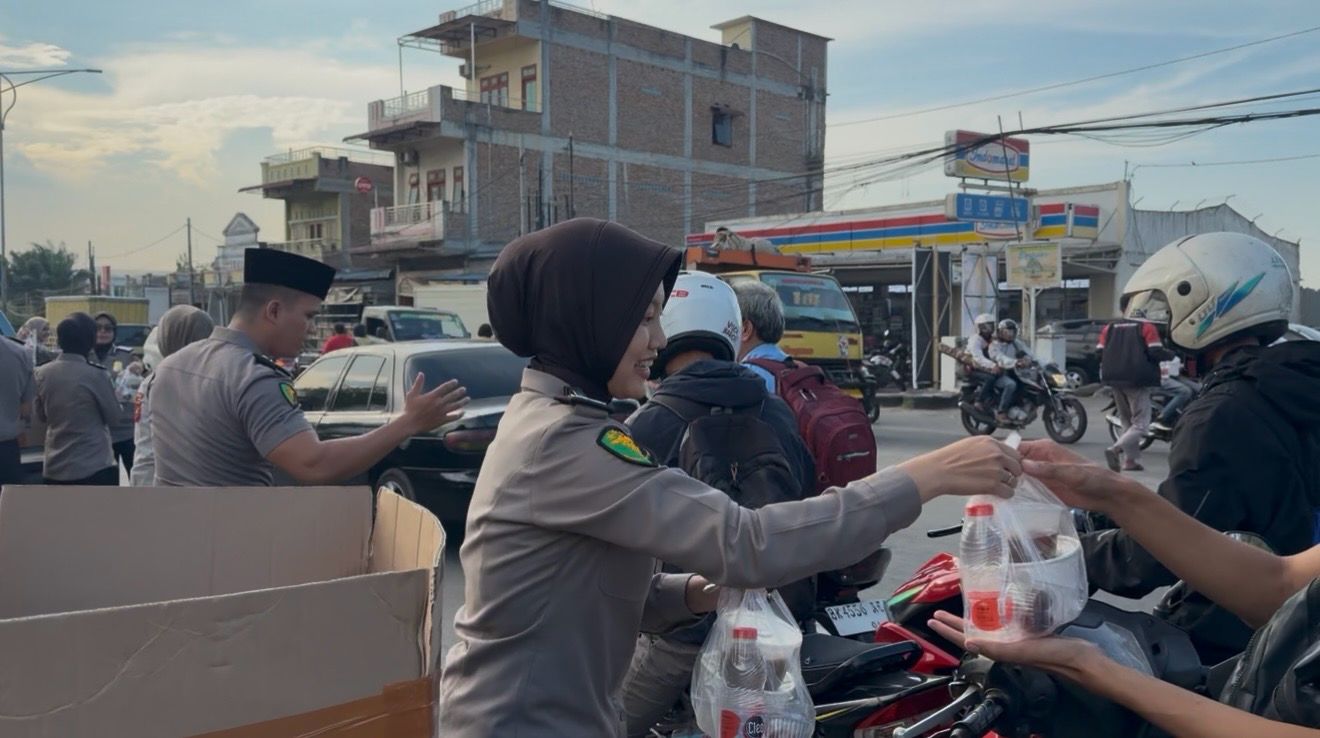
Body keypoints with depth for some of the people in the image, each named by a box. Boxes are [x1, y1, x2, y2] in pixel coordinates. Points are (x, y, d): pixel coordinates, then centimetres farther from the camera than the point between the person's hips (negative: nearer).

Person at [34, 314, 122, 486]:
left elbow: (41, 416, 16)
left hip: (55, 468, 6)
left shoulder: (42, 374, 2)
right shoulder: (96, 375, -14)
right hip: (96, 468, -5)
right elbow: (115, 419, -4)